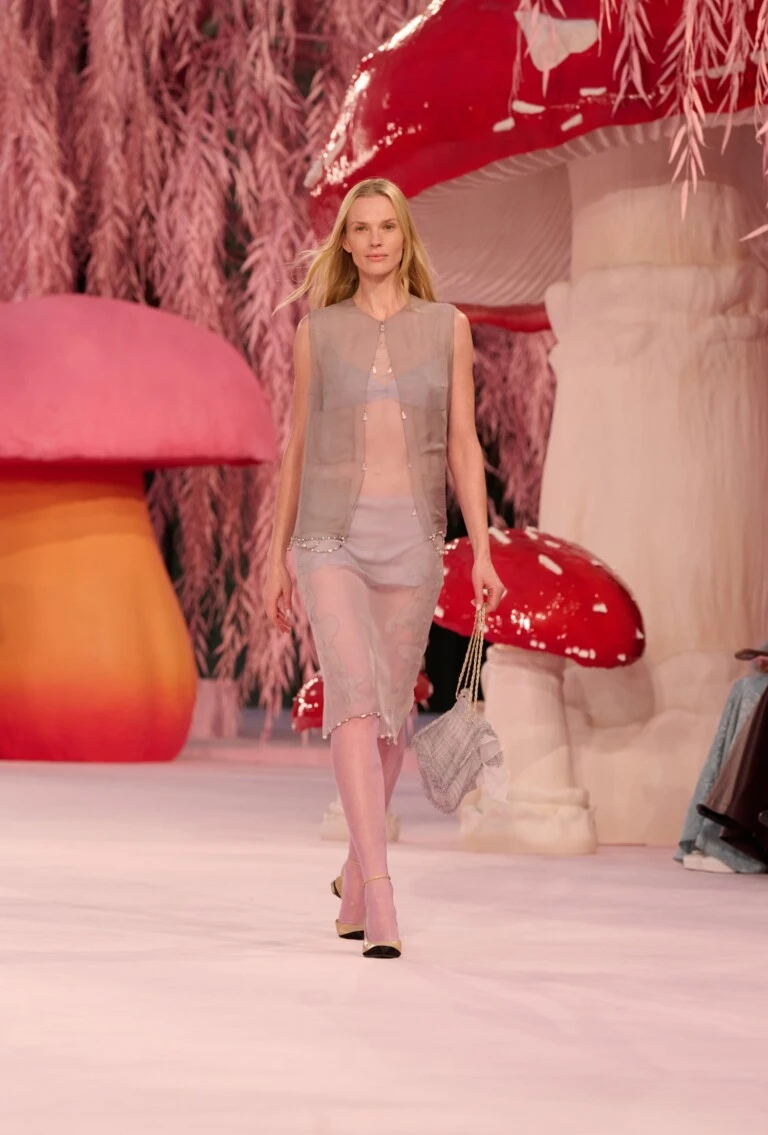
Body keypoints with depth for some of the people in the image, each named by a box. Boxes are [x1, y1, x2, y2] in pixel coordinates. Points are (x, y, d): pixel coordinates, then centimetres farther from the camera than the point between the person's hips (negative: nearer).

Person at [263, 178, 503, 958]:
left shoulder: (447, 328, 5)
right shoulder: (317, 330, 5)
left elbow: (462, 445, 4)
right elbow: (298, 445, 10)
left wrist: (482, 551, -5)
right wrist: (277, 559, 10)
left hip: (411, 541, 2)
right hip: (332, 539, -2)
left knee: (390, 715, 9)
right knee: (354, 699, -21)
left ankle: (355, 878, 32)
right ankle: (381, 901, -29)